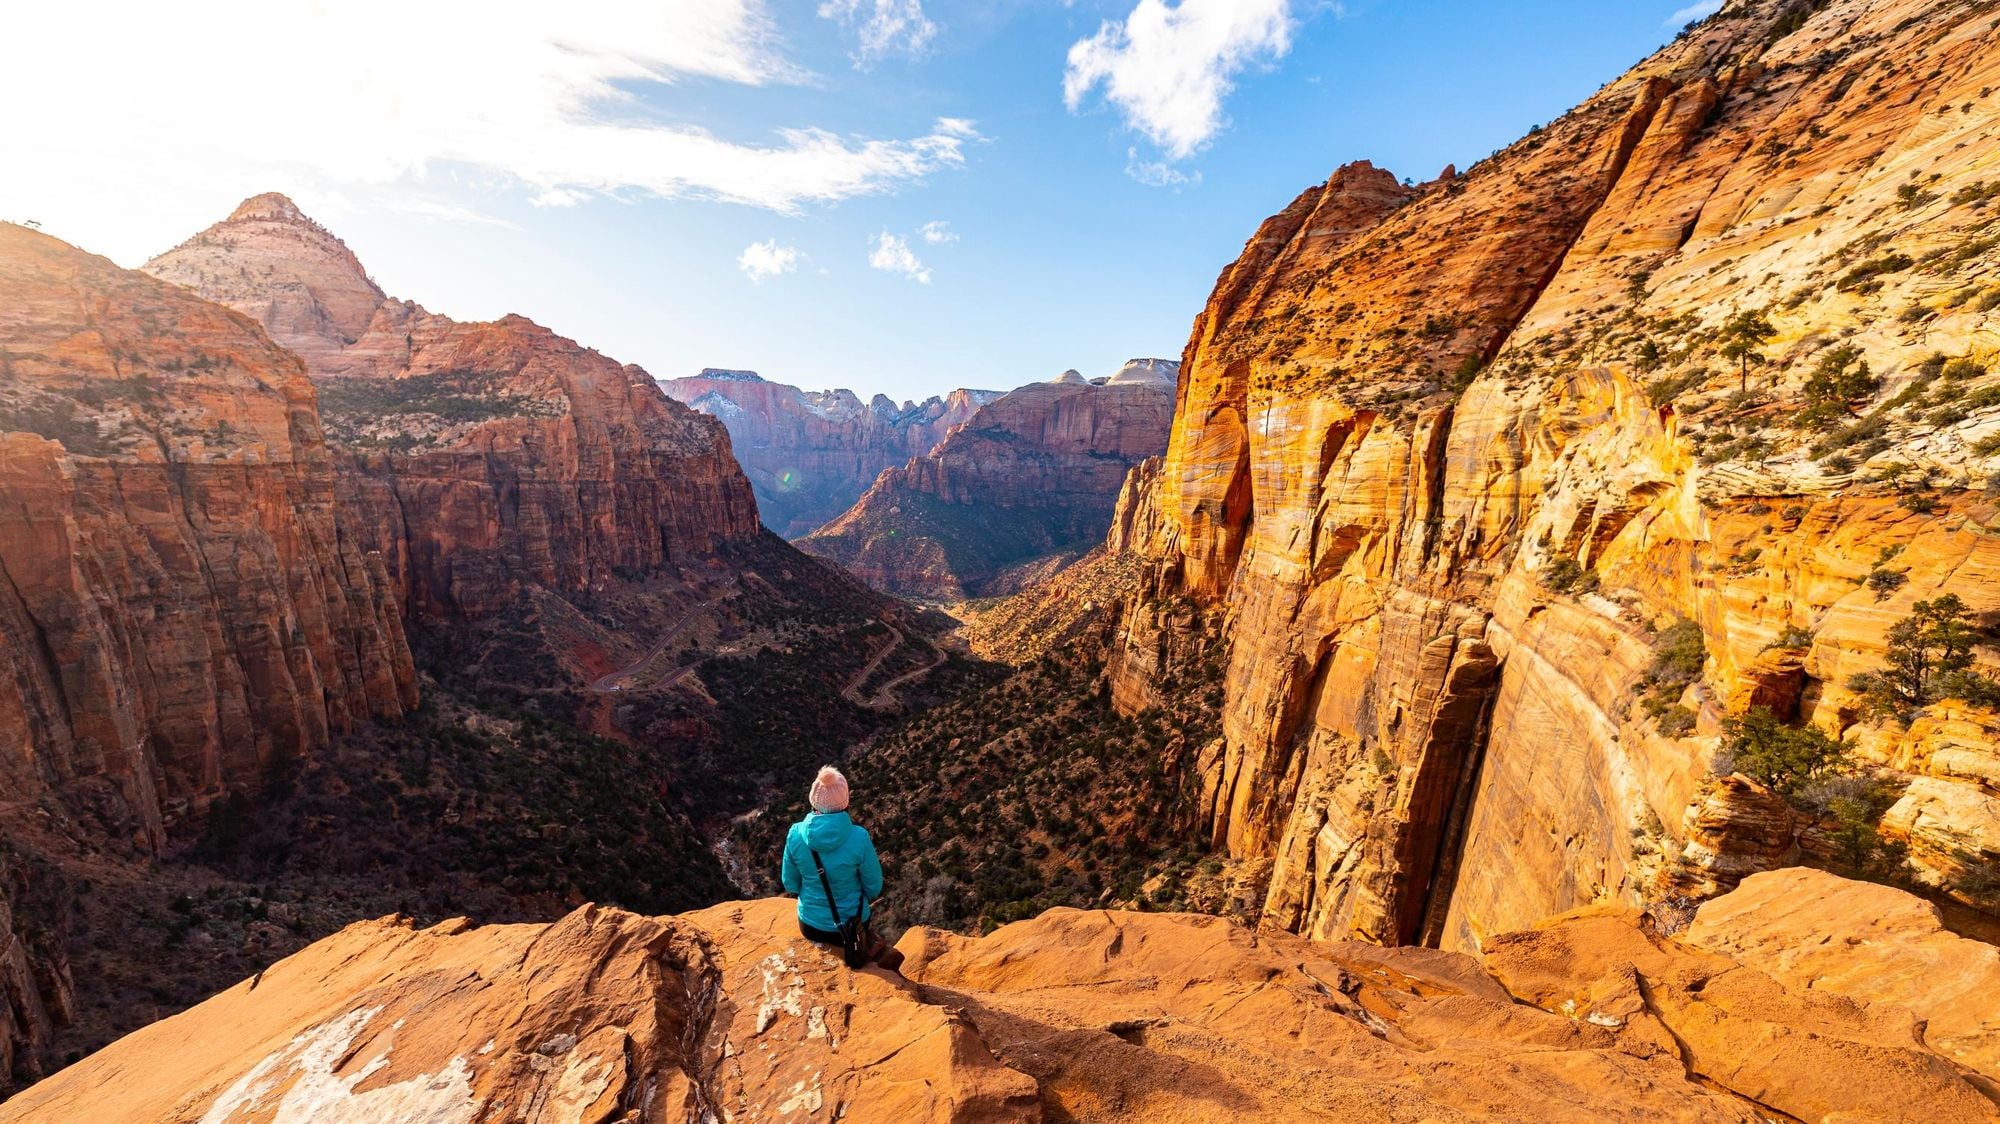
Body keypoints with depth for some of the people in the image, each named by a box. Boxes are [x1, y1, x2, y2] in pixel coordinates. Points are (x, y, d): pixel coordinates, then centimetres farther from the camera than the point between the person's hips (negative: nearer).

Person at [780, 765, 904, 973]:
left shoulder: (796, 834, -19)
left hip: (809, 926, 2)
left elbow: (791, 886, -4)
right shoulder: (858, 837, -25)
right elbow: (874, 888, -11)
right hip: (851, 924, -2)